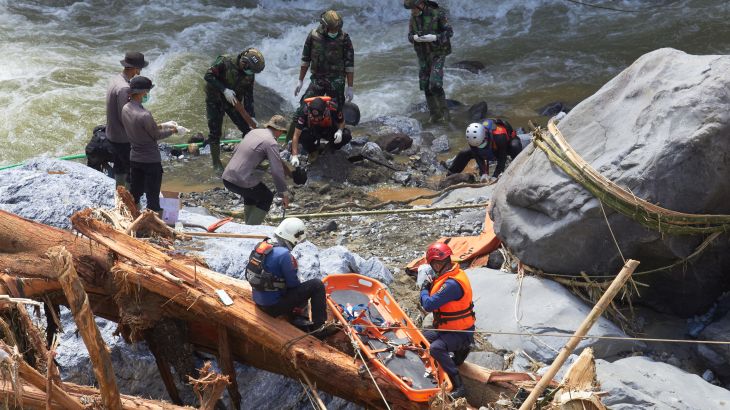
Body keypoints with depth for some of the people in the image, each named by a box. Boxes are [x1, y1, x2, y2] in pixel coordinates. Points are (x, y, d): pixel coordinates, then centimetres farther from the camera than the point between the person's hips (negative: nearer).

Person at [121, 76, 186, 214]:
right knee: (152, 196, 8)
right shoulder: (144, 115, -29)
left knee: (135, 193, 20)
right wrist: (174, 130, 0)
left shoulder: (125, 109, -4)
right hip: (151, 160, -7)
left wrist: (163, 125, 12)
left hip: (134, 158, 7)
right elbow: (156, 135, -15)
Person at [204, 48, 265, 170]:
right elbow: (208, 75, -26)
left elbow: (249, 96, -4)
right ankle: (216, 163, 13)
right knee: (215, 132, -1)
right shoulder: (225, 62, -24)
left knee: (247, 129, -1)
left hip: (233, 102, 4)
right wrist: (224, 90, -34)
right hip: (215, 100, -4)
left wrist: (252, 116, -10)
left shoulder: (250, 75, -9)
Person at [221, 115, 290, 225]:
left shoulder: (253, 132, 13)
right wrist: (284, 194, -4)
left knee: (251, 192, 33)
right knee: (267, 198, 16)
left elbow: (235, 151, 25)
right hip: (242, 182, -7)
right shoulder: (271, 143, -9)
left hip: (226, 178, 8)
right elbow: (277, 171, -13)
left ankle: (249, 226, 37)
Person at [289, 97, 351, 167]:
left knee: (347, 135, -28)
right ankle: (313, 151, -1)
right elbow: (296, 136, -31)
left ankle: (331, 148, 3)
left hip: (330, 130, 1)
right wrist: (294, 156, -38)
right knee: (302, 134, -34)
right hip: (313, 132, 0)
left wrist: (340, 131, -32)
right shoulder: (305, 112, -34)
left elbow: (342, 121, -10)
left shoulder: (333, 108, -33)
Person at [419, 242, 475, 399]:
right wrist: (430, 287, -7)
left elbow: (428, 305, -30)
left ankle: (458, 387, -28)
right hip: (449, 328, 10)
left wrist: (424, 289, -11)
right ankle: (459, 350, 20)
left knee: (436, 348, -33)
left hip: (460, 333, -10)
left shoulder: (452, 284, -30)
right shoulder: (453, 273, 2)